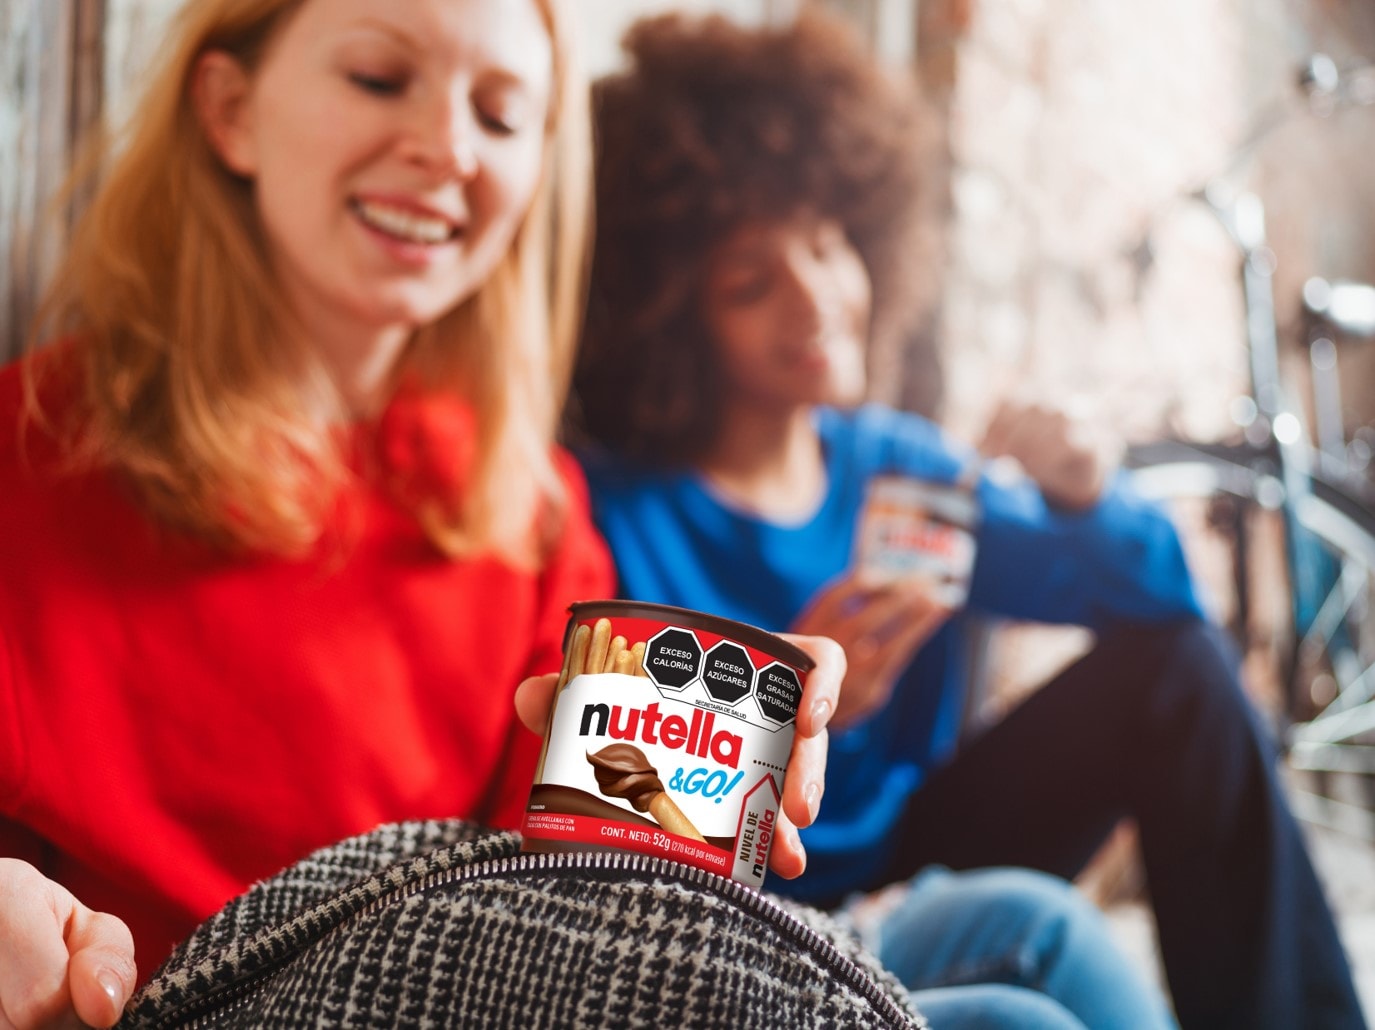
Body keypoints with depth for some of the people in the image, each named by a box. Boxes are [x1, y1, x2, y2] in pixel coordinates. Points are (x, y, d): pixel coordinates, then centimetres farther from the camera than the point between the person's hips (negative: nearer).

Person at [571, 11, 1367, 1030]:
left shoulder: (893, 465, 0)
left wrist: (1089, 499, -17)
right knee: (1029, 927, -35)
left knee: (1177, 670, -6)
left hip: (902, 864, 6)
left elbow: (1157, 601, 4)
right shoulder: (614, 516, -17)